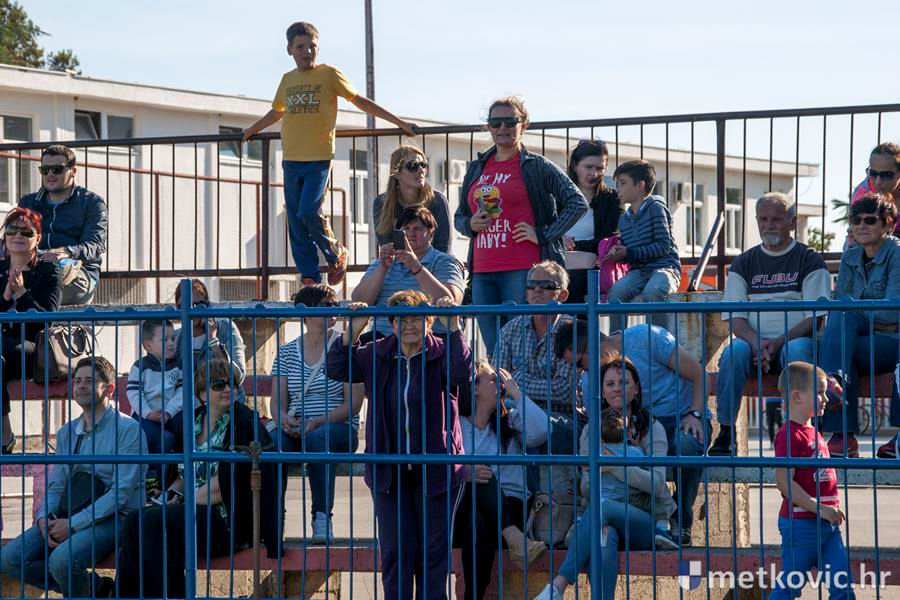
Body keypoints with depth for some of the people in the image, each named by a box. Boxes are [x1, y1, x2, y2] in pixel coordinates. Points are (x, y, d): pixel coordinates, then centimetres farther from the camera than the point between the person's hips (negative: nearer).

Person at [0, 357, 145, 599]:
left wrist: (73, 524, -17)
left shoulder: (128, 429, -5)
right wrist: (44, 518, -7)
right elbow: (56, 485, 17)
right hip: (68, 517, 7)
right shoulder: (66, 433, 18)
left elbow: (122, 492, -12)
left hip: (113, 518, -7)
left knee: (62, 559, -35)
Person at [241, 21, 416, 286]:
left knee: (309, 212, -18)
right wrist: (252, 130, 42)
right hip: (291, 160, 5)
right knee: (296, 222, 1)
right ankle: (309, 278, 5)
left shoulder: (329, 74, 0)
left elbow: (359, 101, 5)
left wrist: (398, 122, 4)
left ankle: (336, 253, 7)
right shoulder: (287, 80, 13)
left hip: (319, 158, -5)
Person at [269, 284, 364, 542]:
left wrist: (317, 423, -17)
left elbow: (353, 403, -3)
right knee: (273, 441, -33)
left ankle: (322, 516, -33)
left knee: (318, 437, -38)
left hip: (339, 428, -2)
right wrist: (284, 420, -15)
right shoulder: (287, 352, 14)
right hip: (295, 430, 2)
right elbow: (277, 401, 10)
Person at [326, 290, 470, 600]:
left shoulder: (441, 353, -4)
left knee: (434, 551, 4)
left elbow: (463, 373, -23)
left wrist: (454, 326, -29)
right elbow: (338, 370, 2)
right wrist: (352, 332, -12)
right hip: (389, 472, 3)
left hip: (436, 471, -3)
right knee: (395, 551, 5)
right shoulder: (377, 355, 6)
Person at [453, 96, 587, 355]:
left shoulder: (536, 166, 2)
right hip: (482, 271, 5)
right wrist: (471, 224, 3)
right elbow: (459, 216, 26)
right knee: (493, 350, 4)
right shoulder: (476, 169, 18)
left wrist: (543, 235, -6)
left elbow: (577, 202, 0)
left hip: (522, 269, -5)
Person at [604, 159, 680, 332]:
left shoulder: (655, 208, -4)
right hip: (638, 270, 6)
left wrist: (628, 253, -14)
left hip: (664, 266, -6)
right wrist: (617, 253, -3)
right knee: (615, 291, -25)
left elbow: (664, 246, -12)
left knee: (651, 292, -37)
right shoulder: (624, 219, 18)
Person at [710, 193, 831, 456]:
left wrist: (778, 343, -16)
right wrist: (757, 342, -14)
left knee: (796, 351, -37)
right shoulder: (744, 263, 17)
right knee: (733, 352, -31)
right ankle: (726, 432, -30)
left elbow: (816, 318, -2)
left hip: (796, 338, -2)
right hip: (754, 339, 2)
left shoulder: (809, 261, 8)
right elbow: (735, 318, 8)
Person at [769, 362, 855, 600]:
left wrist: (831, 509, 17)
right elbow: (784, 482, -22)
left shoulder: (813, 433, 15)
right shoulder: (789, 435, -14)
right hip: (801, 523, -9)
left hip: (827, 525, 9)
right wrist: (819, 508, -22)